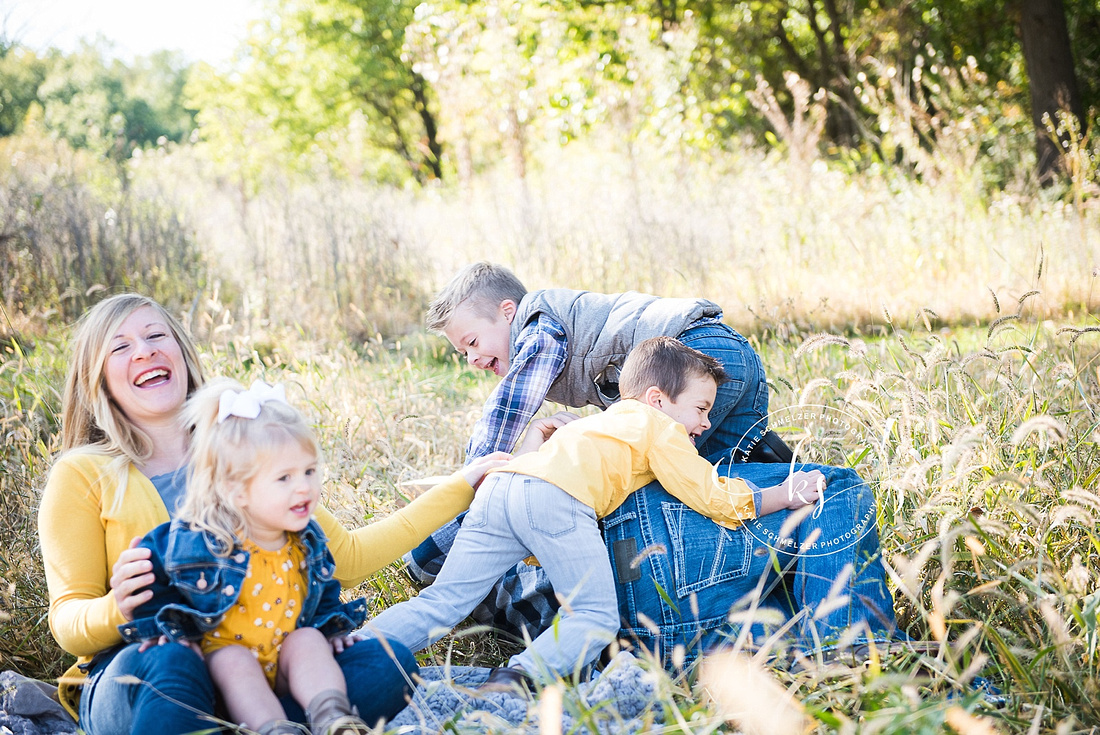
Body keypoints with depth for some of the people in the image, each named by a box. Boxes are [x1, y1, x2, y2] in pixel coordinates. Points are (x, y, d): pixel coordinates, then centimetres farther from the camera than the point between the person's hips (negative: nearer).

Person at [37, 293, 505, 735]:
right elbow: (68, 623, 0)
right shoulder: (83, 475, 4)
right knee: (167, 659, -39)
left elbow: (345, 559, 17)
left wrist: (460, 486, 16)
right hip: (129, 685, -4)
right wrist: (116, 610, -25)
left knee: (387, 664, -24)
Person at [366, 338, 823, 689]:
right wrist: (784, 496, 26)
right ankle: (519, 676, -25)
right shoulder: (659, 429, 17)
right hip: (555, 498, -7)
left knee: (443, 601, 5)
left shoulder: (606, 422, 38)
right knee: (596, 617, -2)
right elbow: (715, 498, 15)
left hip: (498, 486, 7)